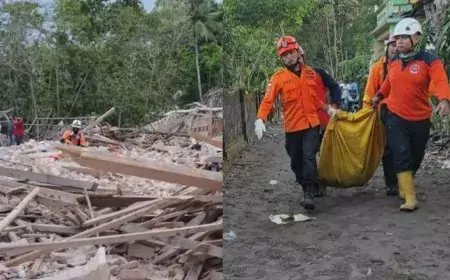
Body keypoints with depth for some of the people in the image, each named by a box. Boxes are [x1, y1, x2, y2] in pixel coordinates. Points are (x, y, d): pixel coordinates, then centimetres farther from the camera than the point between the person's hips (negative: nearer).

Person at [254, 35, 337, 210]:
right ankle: (307, 190, 30)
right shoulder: (278, 78, -6)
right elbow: (268, 100, -16)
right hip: (292, 127, -1)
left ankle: (309, 194, -13)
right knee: (296, 162, 10)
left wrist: (327, 108, 8)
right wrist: (260, 119, -31)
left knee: (309, 157, -12)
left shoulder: (310, 73, 7)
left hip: (312, 124, 1)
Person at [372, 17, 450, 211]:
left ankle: (404, 187, 38)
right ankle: (410, 198, -9)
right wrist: (380, 95, 19)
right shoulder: (393, 62, 3)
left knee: (416, 158, 14)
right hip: (396, 117, 1)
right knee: (402, 156, -11)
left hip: (420, 119, -1)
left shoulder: (429, 60, -11)